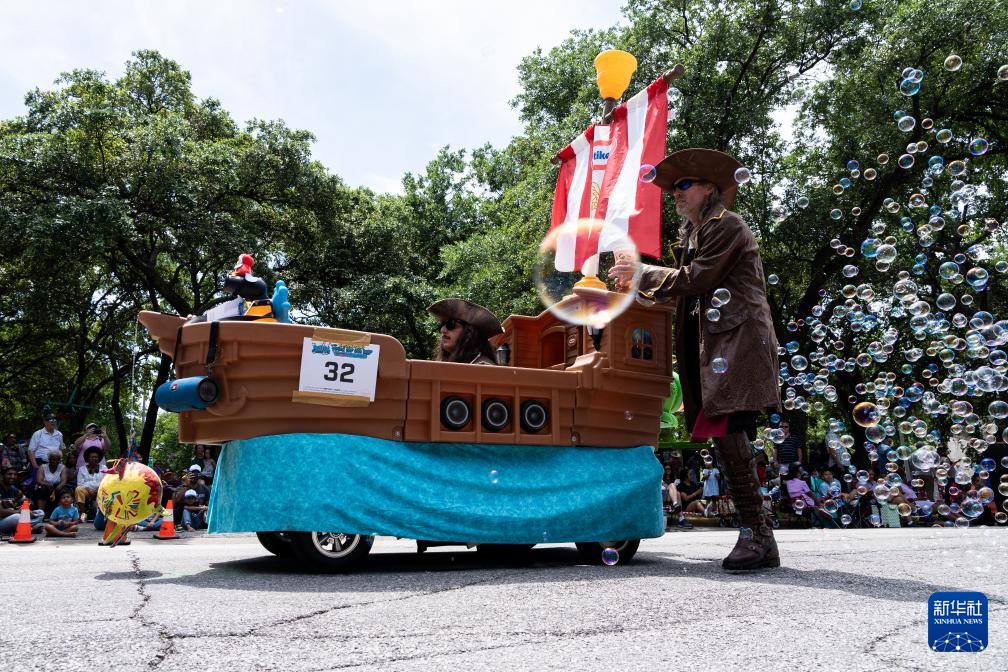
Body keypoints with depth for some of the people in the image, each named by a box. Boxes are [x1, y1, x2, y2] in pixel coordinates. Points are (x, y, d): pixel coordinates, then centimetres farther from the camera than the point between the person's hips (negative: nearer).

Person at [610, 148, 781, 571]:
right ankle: (758, 536, 9)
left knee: (727, 432, -19)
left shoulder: (727, 225, -2)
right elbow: (685, 292, 23)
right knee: (729, 436, 5)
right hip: (714, 343, 9)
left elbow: (697, 278, -11)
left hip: (737, 339, -9)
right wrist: (638, 288, 17)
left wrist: (643, 273, -3)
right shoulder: (693, 235, 24)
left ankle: (757, 534, -15)